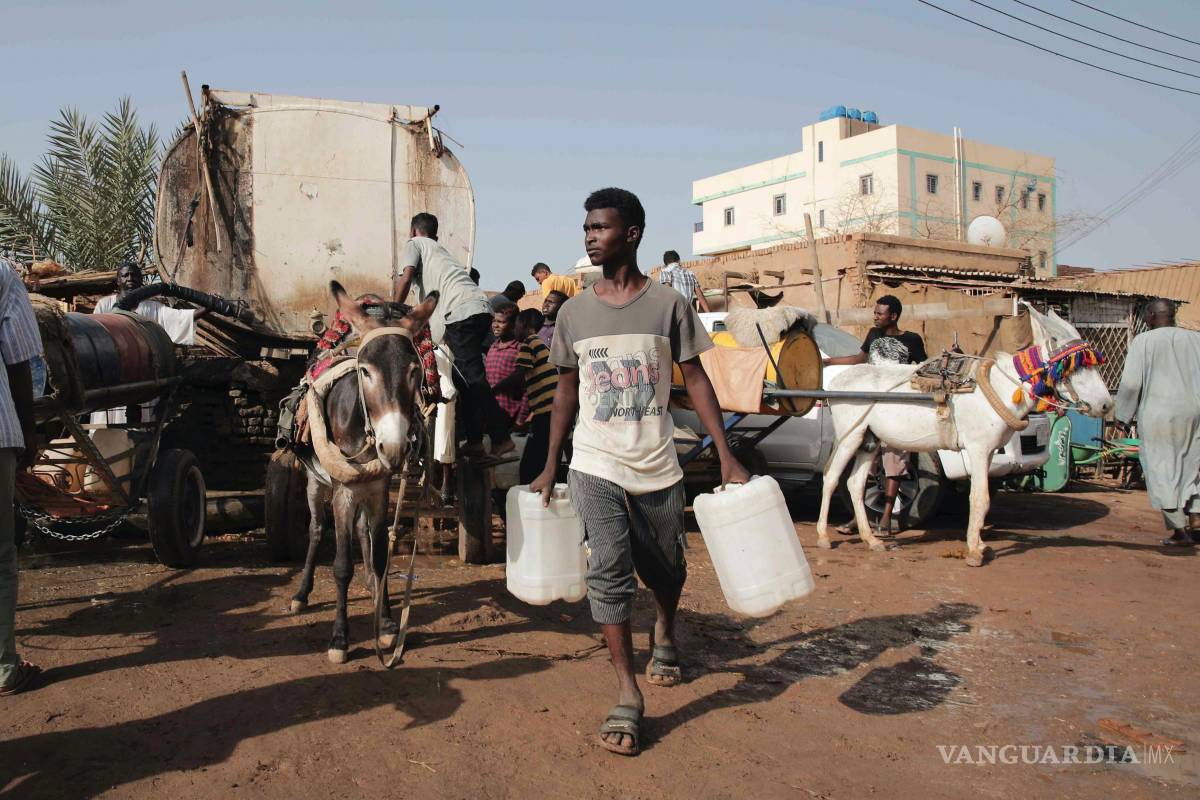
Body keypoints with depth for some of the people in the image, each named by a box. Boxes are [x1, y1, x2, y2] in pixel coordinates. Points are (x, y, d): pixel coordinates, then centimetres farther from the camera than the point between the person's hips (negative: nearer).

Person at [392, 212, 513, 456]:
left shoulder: (414, 244, 14)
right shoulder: (440, 249, 36)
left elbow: (406, 277, -3)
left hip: (461, 311, -8)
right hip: (481, 307, 8)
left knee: (472, 376, -9)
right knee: (465, 376, 12)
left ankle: (501, 437, -13)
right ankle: (474, 440, 12)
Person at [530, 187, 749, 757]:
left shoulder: (668, 304, -3)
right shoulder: (573, 312, 4)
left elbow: (695, 379, -1)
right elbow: (566, 390, 11)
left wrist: (726, 457, -6)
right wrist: (550, 467, 12)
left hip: (657, 468, 0)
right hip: (596, 468, 1)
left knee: (666, 569, 14)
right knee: (608, 573, -9)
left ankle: (664, 635, 47)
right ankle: (627, 697, 1)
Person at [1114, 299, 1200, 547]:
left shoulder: (1143, 341, -4)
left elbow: (1130, 383, -8)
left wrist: (1123, 416, 2)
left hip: (1158, 414, -4)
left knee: (1163, 470, 3)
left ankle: (1179, 531, 3)